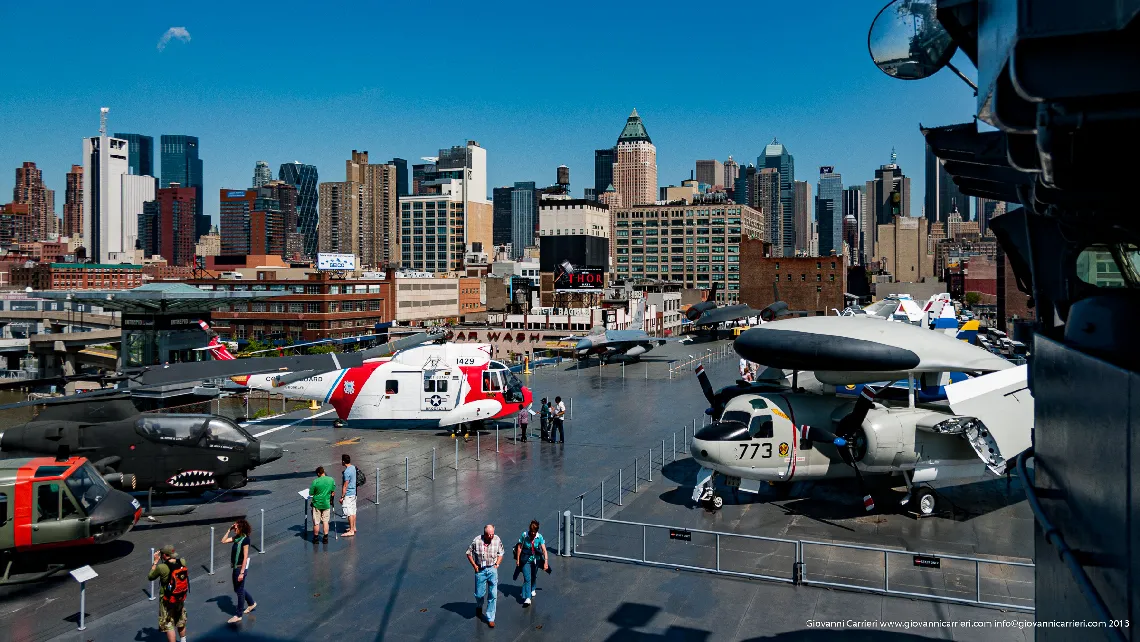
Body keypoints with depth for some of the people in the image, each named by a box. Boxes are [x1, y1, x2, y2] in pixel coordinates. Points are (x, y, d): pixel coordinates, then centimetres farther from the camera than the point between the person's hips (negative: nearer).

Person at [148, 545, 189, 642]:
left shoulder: (162, 567, -27)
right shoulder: (182, 562, -13)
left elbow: (150, 577, -8)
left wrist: (155, 561, -4)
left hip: (168, 601, -6)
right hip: (181, 598, 6)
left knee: (168, 625, 8)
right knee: (181, 621, 27)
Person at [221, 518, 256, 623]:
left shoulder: (245, 539, -20)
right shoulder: (236, 537, 3)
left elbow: (245, 557, -21)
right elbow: (223, 541, 9)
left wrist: (242, 572, -21)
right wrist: (229, 530, -1)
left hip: (241, 567, -9)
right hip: (235, 567, 9)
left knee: (239, 590, 2)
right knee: (237, 589, 20)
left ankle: (238, 615, 12)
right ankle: (252, 603, 39)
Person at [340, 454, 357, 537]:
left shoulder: (347, 472, -23)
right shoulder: (354, 468, 4)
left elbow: (345, 486, -21)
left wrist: (342, 497, -15)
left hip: (348, 495, -9)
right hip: (354, 493, 9)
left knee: (349, 513, -4)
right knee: (353, 511, 17)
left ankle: (351, 531, 0)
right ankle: (354, 527, 27)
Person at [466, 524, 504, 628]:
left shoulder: (497, 540, -9)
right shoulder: (476, 541, -15)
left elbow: (500, 553, 7)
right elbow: (469, 553, 0)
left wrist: (497, 564, -3)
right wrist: (474, 565, -4)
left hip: (492, 570, 1)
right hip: (480, 570, -1)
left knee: (493, 595, 0)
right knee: (479, 594, 10)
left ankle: (490, 618, 12)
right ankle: (479, 607, 46)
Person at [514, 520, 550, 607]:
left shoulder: (539, 537, -15)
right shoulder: (524, 535, -19)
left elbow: (544, 550, -16)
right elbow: (519, 547, -9)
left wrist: (545, 562, -22)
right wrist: (517, 560, -6)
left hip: (536, 559, 3)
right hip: (526, 560, -2)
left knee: (534, 576, 21)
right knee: (527, 578, -11)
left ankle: (532, 590, 49)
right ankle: (527, 598, -12)